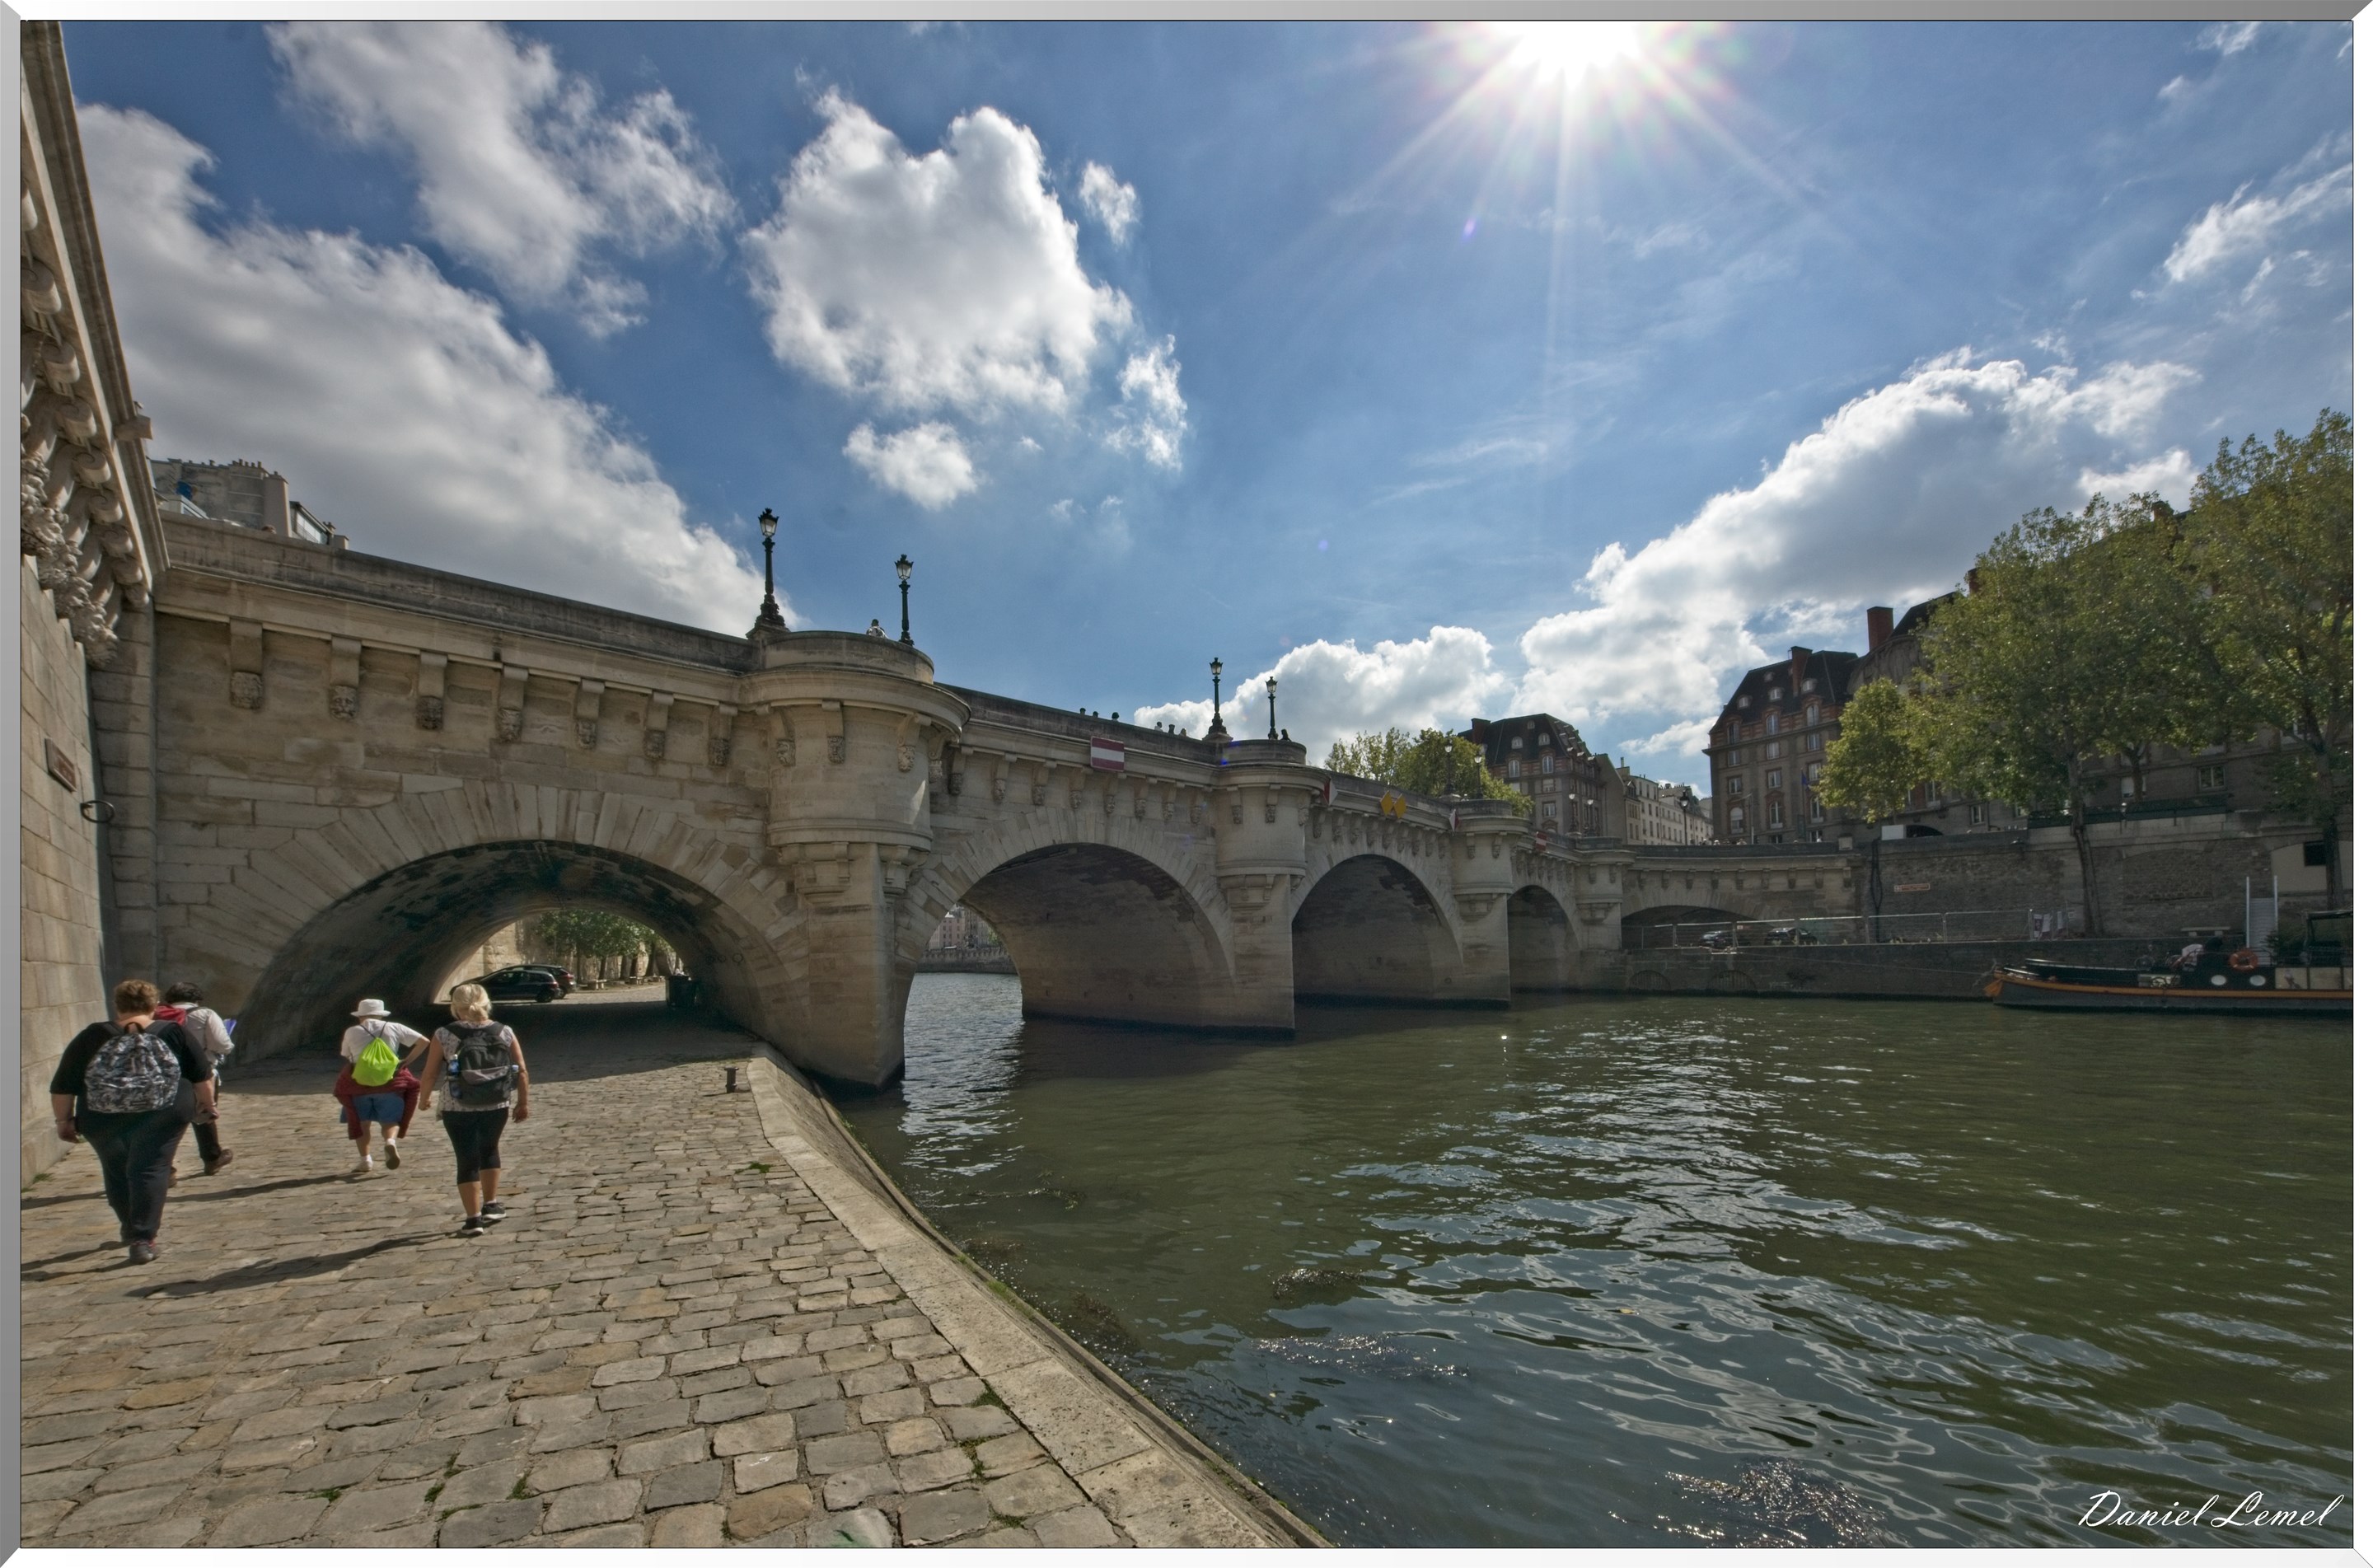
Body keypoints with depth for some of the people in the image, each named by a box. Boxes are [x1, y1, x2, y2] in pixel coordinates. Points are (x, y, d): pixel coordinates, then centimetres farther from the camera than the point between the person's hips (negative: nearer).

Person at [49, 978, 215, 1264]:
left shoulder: (92, 1037, 5)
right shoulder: (173, 1033, 3)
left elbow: (62, 1086, 5)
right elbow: (203, 1075, 7)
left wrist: (64, 1120, 17)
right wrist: (207, 1104, 21)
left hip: (103, 1122, 2)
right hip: (161, 1115, -2)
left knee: (116, 1172, 20)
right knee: (150, 1171, 2)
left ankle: (131, 1229, 35)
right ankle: (142, 1239, -6)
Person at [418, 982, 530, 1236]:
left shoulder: (444, 1036, -8)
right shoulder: (504, 1032, -3)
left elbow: (431, 1074, -4)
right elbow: (522, 1071, -2)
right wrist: (522, 1103, 9)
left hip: (457, 1109, -2)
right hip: (496, 1107, 2)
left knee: (467, 1160, 7)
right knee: (490, 1150, 23)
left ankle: (473, 1218, 9)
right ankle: (491, 1204, 26)